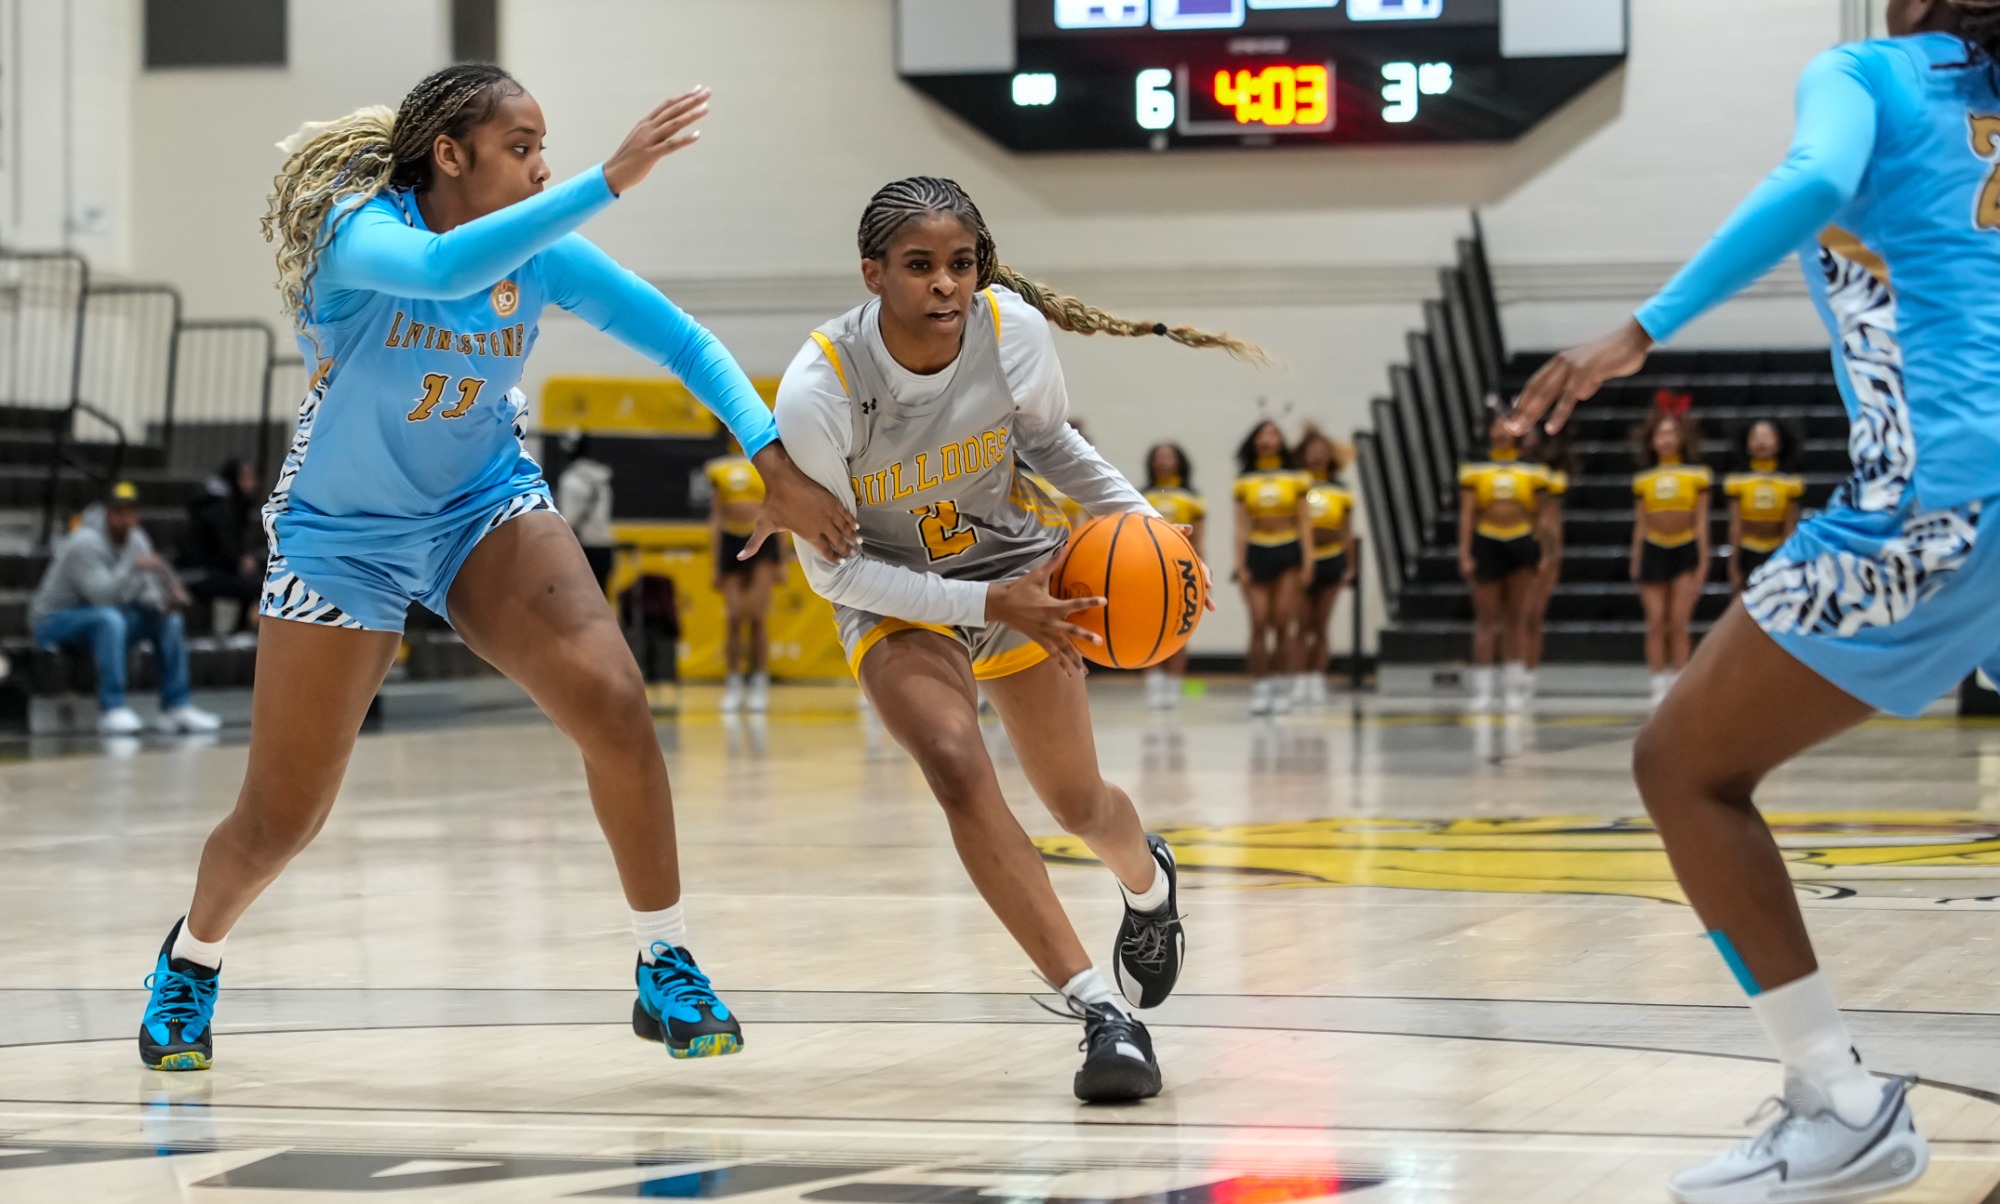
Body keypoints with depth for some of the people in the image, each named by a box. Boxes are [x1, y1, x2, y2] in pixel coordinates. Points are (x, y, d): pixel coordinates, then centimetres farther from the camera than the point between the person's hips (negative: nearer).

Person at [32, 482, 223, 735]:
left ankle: (177, 707, -5)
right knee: (109, 618, -37)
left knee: (168, 620, -4)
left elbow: (145, 592, 2)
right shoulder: (84, 543, -21)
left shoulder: (137, 540, 4)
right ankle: (112, 709, -38)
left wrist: (165, 601, -19)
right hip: (55, 620, -8)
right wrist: (134, 566, -40)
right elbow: (102, 595, -32)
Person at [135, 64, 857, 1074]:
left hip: (485, 508, 3)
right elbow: (445, 270, -48)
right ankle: (190, 961, 35)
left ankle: (665, 970, -8)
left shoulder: (538, 253, -11)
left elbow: (682, 341, -11)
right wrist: (609, 182, -53)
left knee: (614, 708, -22)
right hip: (341, 536, -3)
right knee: (280, 821, 2)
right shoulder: (353, 232, -25)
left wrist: (776, 464, -24)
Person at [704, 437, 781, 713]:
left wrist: (782, 561, 4)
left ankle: (759, 684, -2)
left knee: (757, 617, -8)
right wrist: (715, 565, 5)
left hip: (762, 540, -1)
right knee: (734, 618, -3)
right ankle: (733, 685, 4)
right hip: (730, 541, 1)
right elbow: (715, 520, 10)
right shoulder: (718, 470, 8)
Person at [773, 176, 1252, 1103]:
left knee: (1078, 804, 12)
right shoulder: (818, 389, -30)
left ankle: (1147, 879, 51)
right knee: (958, 770, -29)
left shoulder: (1014, 330, -22)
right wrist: (988, 605, -27)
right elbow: (832, 569, -21)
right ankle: (1098, 1010, -29)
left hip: (1020, 568, 3)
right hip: (895, 599, -3)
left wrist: (1142, 521, -12)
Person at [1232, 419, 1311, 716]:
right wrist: (1240, 565, -2)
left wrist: (1306, 560, -4)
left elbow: (1304, 521, 5)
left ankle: (1283, 691, 2)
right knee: (1259, 623, -6)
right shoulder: (1244, 481, 7)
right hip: (1257, 552, 0)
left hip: (1289, 551, 0)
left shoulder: (1295, 478, 6)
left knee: (1285, 624, -3)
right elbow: (1242, 525, 6)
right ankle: (1259, 689, -2)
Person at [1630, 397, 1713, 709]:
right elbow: (1640, 524, 11)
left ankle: (1678, 689, -1)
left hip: (1685, 550, -2)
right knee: (1656, 623, -2)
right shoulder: (1642, 480, 7)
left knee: (1679, 624, -5)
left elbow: (1701, 522, 2)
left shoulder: (1697, 476, 2)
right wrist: (1635, 563, 8)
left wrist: (1703, 563, -3)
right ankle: (1659, 689, 0)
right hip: (1653, 551, 2)